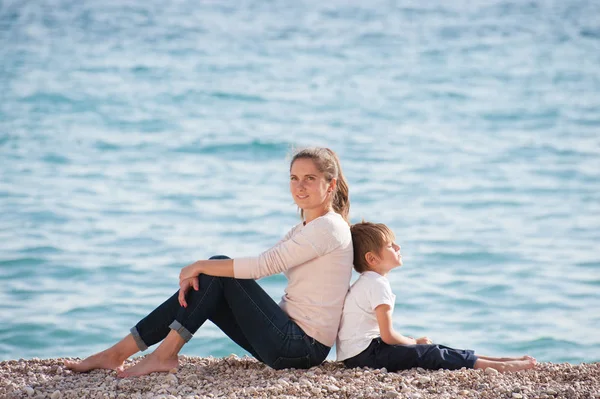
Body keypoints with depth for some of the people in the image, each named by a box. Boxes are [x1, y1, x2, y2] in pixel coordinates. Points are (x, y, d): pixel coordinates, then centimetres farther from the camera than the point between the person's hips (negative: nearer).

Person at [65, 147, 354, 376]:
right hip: (289, 342, 9)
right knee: (205, 281, 2)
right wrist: (199, 273, -9)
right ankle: (117, 353, 1)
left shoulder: (329, 227, -13)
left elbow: (264, 265, -21)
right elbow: (262, 265, 7)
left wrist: (200, 266, -14)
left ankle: (164, 355, -8)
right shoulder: (303, 230, 18)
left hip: (304, 347, -9)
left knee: (219, 270, -11)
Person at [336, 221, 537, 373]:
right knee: (429, 354, -13)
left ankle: (497, 360, 1)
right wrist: (414, 342, -2)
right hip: (364, 354, -10)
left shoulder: (368, 283, 18)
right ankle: (496, 366, -18)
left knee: (431, 349, 6)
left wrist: (411, 340, 10)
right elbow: (388, 336, -18)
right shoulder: (377, 284, -15)